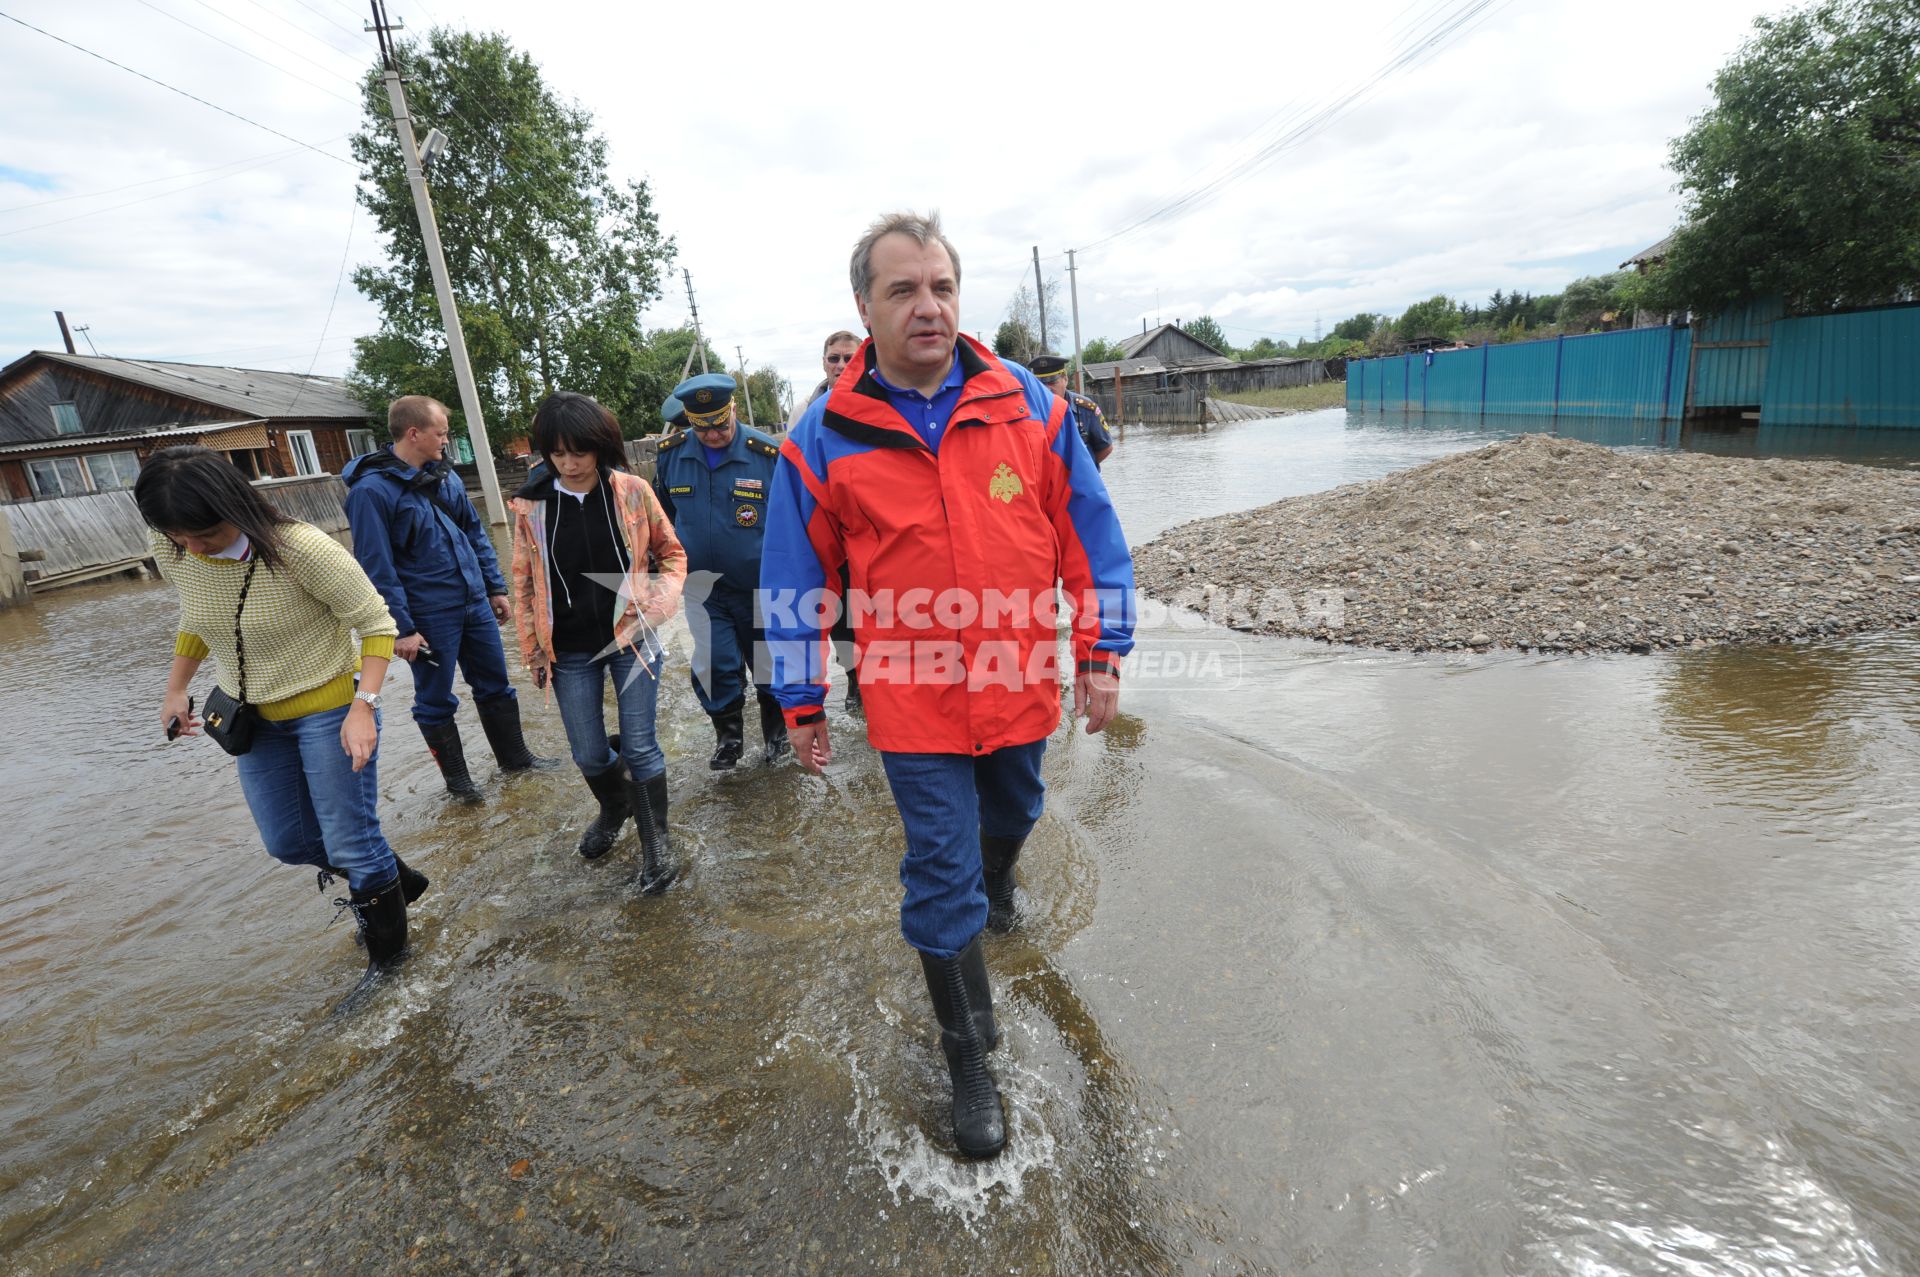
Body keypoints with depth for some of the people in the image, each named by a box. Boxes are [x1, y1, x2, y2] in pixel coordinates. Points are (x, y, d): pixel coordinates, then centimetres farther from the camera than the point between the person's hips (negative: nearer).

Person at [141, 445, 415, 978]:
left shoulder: (302, 549, -28)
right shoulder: (170, 552, -9)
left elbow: (376, 625, -20)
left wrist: (363, 707, -29)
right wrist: (176, 689, 10)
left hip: (328, 710, -7)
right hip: (255, 718, 7)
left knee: (350, 844, 0)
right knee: (288, 843, 16)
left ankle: (386, 948, 25)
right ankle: (394, 882, 40)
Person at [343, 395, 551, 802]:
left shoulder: (445, 474, 6)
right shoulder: (372, 490, -15)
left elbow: (475, 533, 14)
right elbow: (377, 568, -16)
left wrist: (495, 586, 13)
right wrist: (402, 627, -16)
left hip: (475, 604, 6)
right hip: (430, 618, -6)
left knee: (495, 685, 16)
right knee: (435, 701, 10)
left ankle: (514, 757, 32)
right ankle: (456, 778, 25)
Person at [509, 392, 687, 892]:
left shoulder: (632, 491, -6)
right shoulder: (531, 505, -4)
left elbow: (672, 552, 4)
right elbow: (524, 581, 4)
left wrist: (661, 598, -13)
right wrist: (533, 650, 4)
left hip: (631, 637, -2)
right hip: (570, 650, 2)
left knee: (639, 746, 1)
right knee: (588, 754, 10)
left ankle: (655, 842, 19)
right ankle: (614, 808, 43)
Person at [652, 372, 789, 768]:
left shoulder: (767, 454, -15)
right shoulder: (671, 454, -4)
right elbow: (662, 513, 13)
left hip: (761, 586, -2)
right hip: (703, 587, 2)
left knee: (769, 661, 12)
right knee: (715, 667, -2)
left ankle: (776, 729, 36)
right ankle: (729, 736, 22)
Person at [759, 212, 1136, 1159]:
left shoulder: (1028, 405, -3)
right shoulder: (825, 438, -8)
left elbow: (1089, 535, 2)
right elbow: (794, 585, -1)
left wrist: (1102, 653, 0)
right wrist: (800, 706, 2)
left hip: (1022, 685, 3)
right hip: (912, 704, -2)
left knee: (1012, 814, 28)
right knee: (941, 885, 6)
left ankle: (995, 879, 65)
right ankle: (969, 1064, 27)